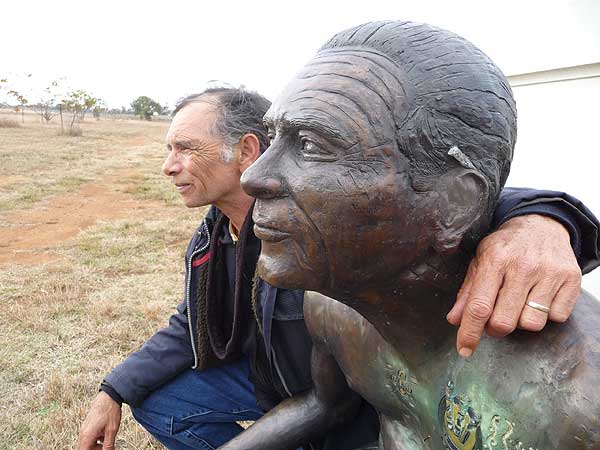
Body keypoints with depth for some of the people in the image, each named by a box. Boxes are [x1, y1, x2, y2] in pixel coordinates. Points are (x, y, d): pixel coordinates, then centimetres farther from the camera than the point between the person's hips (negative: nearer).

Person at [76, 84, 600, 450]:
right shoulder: (210, 241, -4)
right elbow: (189, 327, 8)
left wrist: (541, 220, -64)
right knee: (156, 403, 3)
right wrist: (114, 392, -1)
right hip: (271, 380, 7)